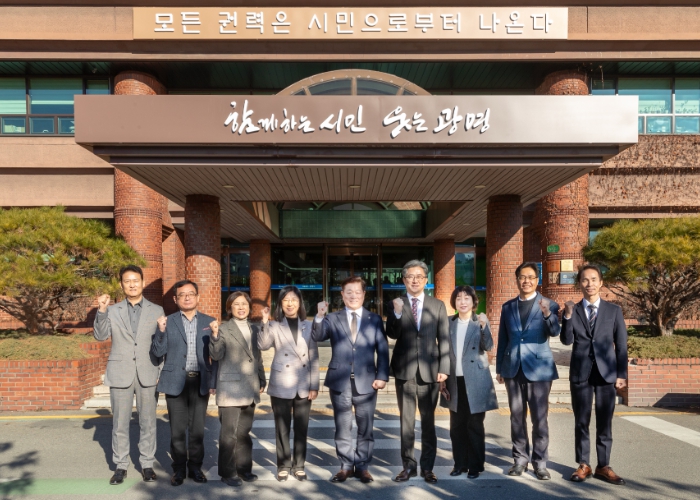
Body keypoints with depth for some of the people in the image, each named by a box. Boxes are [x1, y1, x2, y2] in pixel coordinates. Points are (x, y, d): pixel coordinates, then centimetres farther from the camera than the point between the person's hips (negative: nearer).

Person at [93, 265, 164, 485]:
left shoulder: (156, 310, 4)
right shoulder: (113, 311, 6)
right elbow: (101, 336, -6)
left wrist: (161, 371, -1)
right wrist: (102, 311, -18)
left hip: (147, 374, 0)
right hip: (120, 374, 0)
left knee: (148, 422, 7)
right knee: (120, 423, 7)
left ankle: (147, 464, 19)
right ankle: (121, 465, 20)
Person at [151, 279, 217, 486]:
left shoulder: (209, 322, 4)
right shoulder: (168, 322, 2)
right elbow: (157, 352, -4)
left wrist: (213, 381, -1)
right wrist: (161, 331, -20)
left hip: (200, 382, 1)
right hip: (176, 381, -1)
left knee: (197, 428, 9)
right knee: (177, 429, 6)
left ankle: (195, 467, 22)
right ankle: (179, 468, 20)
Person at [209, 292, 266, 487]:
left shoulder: (255, 329, 11)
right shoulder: (223, 328, -6)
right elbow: (216, 355, -16)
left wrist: (262, 380, 15)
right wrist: (215, 335, -30)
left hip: (250, 389, 5)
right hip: (230, 388, -5)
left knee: (244, 432, 15)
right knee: (229, 432, 0)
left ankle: (244, 467, 25)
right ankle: (227, 472, 12)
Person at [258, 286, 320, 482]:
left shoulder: (308, 326, 4)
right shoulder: (275, 326, 0)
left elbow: (314, 358, 3)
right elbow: (263, 345, -20)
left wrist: (314, 386, -1)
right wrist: (265, 322, -28)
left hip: (303, 386, 2)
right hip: (281, 385, -1)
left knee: (301, 428, 9)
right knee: (282, 428, 8)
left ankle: (299, 465, 22)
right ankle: (283, 466, 21)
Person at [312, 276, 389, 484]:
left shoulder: (375, 320, 6)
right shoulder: (333, 319, 6)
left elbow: (383, 350, 3)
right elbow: (318, 336, -11)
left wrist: (382, 376, -6)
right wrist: (319, 316, -28)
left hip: (366, 381, 0)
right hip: (340, 381, 0)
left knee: (365, 427, 8)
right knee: (342, 427, 10)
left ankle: (362, 466, 22)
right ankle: (346, 466, 23)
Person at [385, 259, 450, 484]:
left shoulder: (438, 305, 4)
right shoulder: (396, 304, 3)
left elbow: (444, 339, 3)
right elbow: (392, 335, -9)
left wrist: (444, 368, -3)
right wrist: (397, 313, -25)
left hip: (429, 370, 0)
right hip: (404, 370, 0)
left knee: (428, 421, 9)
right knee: (406, 420, 8)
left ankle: (427, 467, 20)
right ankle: (408, 465, 20)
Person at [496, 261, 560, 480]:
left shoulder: (549, 305, -1)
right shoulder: (508, 306, 9)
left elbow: (555, 332, -17)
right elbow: (502, 339, 12)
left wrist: (548, 314, -37)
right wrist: (499, 368, 10)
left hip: (539, 367, -3)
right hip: (513, 369, 3)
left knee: (539, 418, 2)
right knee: (517, 416, 10)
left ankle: (540, 462, 13)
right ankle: (520, 458, 20)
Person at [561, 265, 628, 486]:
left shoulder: (614, 310, 4)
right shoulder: (572, 310, 4)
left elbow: (621, 344, 4)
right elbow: (567, 341, -8)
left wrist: (622, 374, -1)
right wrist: (568, 316, -21)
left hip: (606, 373, 0)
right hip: (580, 373, 0)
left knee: (604, 423, 7)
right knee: (581, 422, 7)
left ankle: (603, 466, 17)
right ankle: (583, 465, 16)